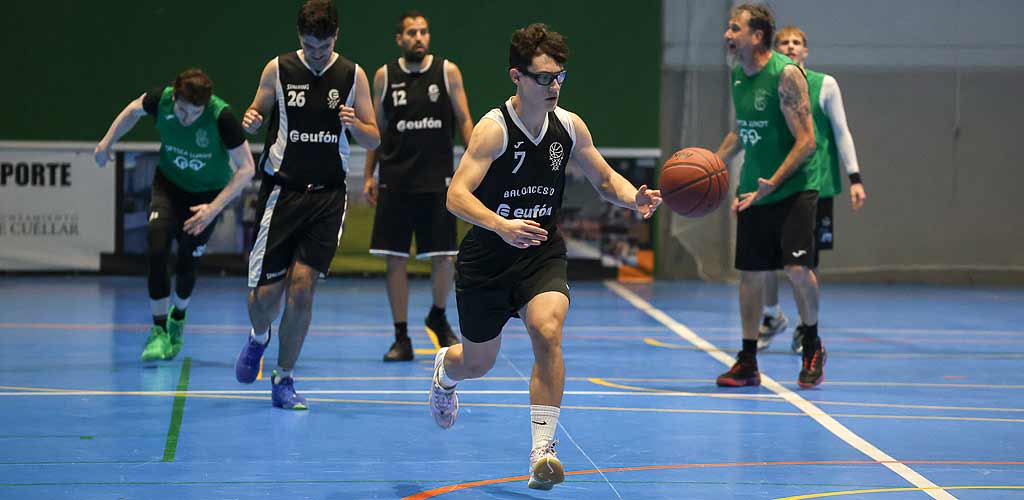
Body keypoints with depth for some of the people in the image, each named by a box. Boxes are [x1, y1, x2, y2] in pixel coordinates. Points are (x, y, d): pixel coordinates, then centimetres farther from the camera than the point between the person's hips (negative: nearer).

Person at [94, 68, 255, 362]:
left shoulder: (221, 117, -32)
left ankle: (178, 318, 36)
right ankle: (159, 331, -9)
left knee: (186, 265, 3)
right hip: (169, 186, 2)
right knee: (156, 252, -19)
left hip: (207, 194, -2)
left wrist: (214, 208, -31)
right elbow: (134, 109, 3)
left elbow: (246, 168, -24)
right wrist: (107, 142, 8)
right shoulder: (161, 100, -23)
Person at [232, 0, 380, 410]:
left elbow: (374, 140, 6)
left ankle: (283, 380, 6)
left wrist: (354, 124, -17)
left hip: (327, 194, 0)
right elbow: (257, 111, 12)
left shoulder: (353, 75, 2)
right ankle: (258, 338, 35)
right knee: (266, 291, -2)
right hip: (282, 189, 0)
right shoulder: (278, 69, 0)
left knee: (302, 284, -9)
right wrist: (250, 121, -12)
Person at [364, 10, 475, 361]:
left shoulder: (448, 72, 2)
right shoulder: (385, 76, 4)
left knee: (443, 257, 2)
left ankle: (438, 316, 29)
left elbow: (464, 120, 4)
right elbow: (376, 128, 10)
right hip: (395, 181, 0)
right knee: (395, 259, -1)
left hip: (437, 180, 0)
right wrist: (369, 176, 6)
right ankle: (401, 338, 7)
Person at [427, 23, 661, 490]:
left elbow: (605, 179, 10)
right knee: (477, 363, 14)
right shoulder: (494, 128, -19)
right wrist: (502, 225, -45)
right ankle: (445, 369, 55)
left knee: (547, 332, -26)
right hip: (488, 259, -2)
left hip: (543, 255, 2)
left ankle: (542, 451, -22)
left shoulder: (570, 126, -4)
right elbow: (457, 195, -27)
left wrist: (634, 198, -13)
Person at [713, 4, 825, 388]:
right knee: (750, 273, 6)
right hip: (753, 189, 7)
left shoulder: (786, 74, -16)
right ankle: (747, 363, 14)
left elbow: (806, 141, -19)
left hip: (793, 188, -7)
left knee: (798, 268, -15)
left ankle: (812, 348, 9)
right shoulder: (737, 75, 7)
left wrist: (772, 184, -26)